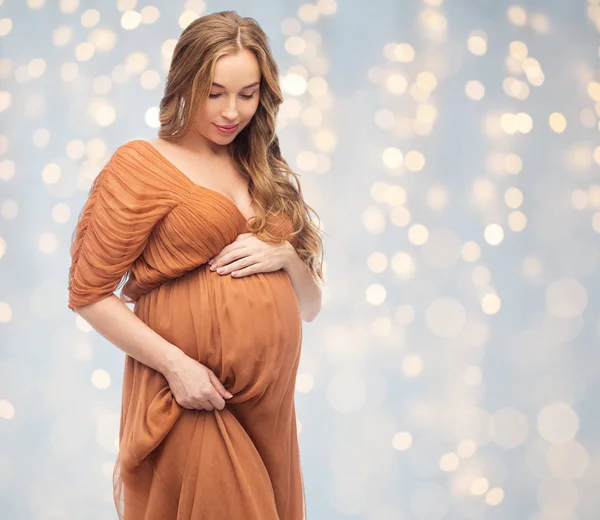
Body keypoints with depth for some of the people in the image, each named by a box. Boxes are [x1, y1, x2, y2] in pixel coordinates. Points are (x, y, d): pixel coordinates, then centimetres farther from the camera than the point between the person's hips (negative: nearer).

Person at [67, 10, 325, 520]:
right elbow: (88, 294, -6)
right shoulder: (141, 164, -3)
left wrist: (285, 257, -6)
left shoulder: (269, 177, 14)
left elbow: (310, 306, 15)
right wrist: (174, 363, -17)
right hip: (191, 402, -5)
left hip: (270, 407, 6)